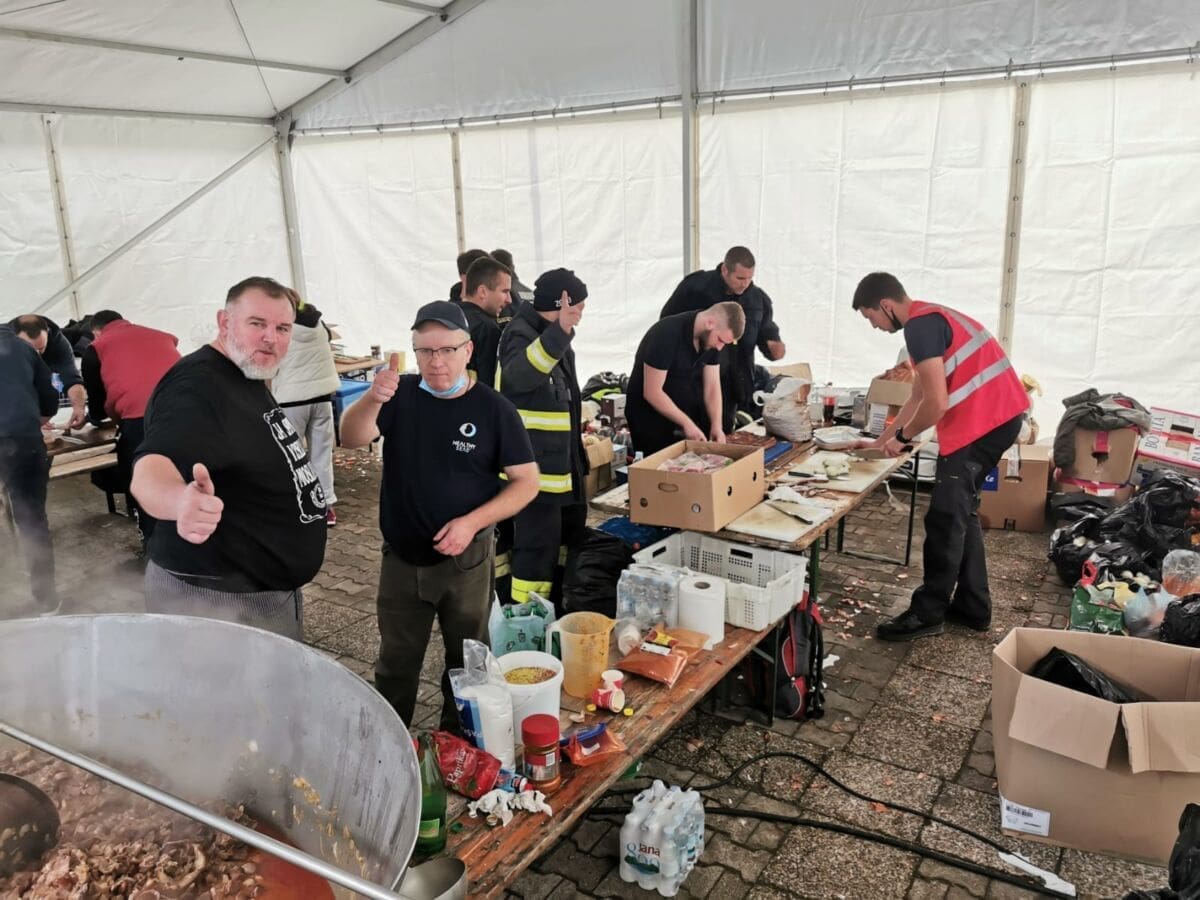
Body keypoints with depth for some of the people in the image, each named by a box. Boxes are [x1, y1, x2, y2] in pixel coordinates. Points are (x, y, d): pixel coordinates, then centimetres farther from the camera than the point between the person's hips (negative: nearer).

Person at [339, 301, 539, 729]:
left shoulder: (494, 408, -10)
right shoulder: (401, 395, -5)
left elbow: (526, 481, -8)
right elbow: (352, 438, -19)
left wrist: (472, 522, -21)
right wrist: (373, 398, -40)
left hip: (466, 560, -1)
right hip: (401, 558, 2)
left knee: (467, 661, 17)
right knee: (395, 663, 18)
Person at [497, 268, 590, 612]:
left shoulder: (550, 334, 12)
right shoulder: (521, 335, -19)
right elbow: (518, 376, -44)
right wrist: (559, 332, -55)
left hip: (560, 461, 11)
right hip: (533, 466, -10)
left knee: (571, 534, 20)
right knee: (538, 545, -7)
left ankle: (556, 608, 36)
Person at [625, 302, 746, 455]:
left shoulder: (711, 340, -4)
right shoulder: (667, 334, -26)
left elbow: (712, 387, -2)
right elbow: (652, 393, -25)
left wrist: (716, 425, -15)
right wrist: (687, 423, -25)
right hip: (651, 422, -6)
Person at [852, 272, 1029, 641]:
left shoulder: (920, 326, -14)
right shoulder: (930, 318, 19)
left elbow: (936, 403, -20)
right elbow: (918, 397, 24)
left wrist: (902, 437, -3)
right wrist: (882, 440, 25)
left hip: (982, 422, -10)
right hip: (997, 417, 10)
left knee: (944, 518, -5)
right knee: (961, 513, 16)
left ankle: (927, 613, 4)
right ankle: (971, 606, 23)